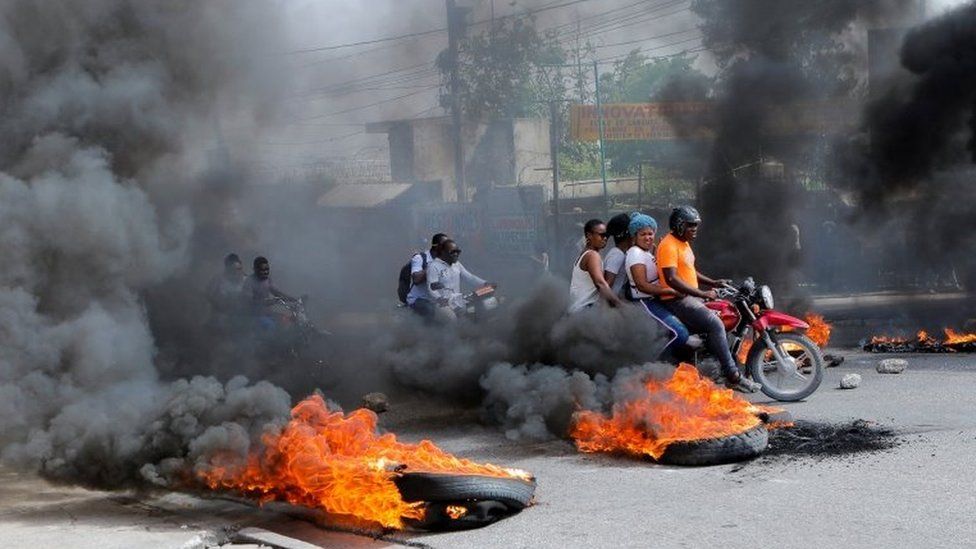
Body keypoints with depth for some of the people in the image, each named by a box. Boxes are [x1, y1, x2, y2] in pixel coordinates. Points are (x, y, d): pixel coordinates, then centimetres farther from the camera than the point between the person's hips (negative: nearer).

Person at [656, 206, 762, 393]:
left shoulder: (684, 244, 17)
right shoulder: (669, 245, -16)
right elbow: (671, 279, -25)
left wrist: (713, 283, 14)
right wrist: (701, 293, -26)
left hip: (692, 297, 11)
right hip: (677, 300, -11)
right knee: (716, 325, -25)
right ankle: (733, 377, -24)